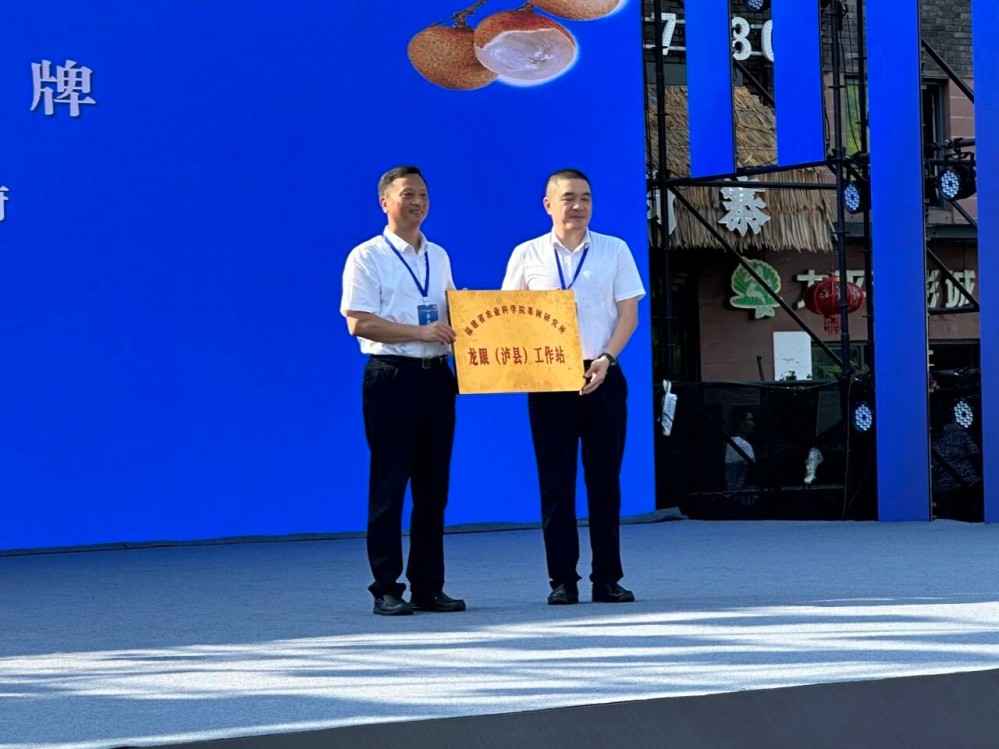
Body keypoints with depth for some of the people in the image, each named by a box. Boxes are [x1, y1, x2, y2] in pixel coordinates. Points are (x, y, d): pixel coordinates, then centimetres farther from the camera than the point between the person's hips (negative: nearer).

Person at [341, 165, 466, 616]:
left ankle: (428, 586, 12)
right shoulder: (368, 257, -3)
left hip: (437, 376, 6)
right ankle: (387, 589, 1)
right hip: (392, 377, -6)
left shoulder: (438, 257, 16)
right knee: (389, 486, -3)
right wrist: (420, 332, -17)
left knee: (433, 486, 7)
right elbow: (358, 322, -12)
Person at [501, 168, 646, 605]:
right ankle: (562, 580, 4)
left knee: (604, 479, 2)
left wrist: (606, 359, -11)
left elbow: (628, 314, 4)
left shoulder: (614, 251, 7)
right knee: (555, 482, 0)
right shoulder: (527, 256, 7)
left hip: (602, 377, 0)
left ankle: (608, 578, 8)